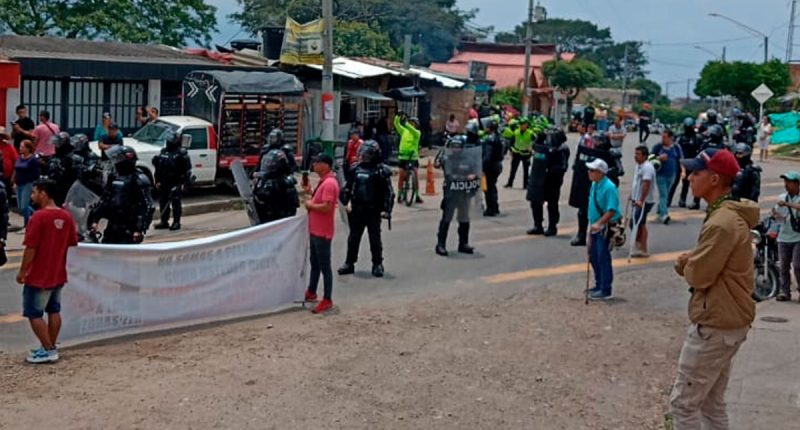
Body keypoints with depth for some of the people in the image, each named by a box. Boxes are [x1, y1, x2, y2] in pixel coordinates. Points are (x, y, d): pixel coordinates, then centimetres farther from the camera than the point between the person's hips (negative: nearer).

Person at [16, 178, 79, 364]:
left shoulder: (39, 217, -19)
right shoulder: (66, 216, 2)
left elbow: (31, 248, -19)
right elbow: (72, 244, 10)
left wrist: (22, 271, -8)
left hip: (38, 276, -7)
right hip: (58, 274, 7)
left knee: (34, 314, 2)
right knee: (54, 311, 16)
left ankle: (48, 350, 3)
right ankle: (51, 347, 23)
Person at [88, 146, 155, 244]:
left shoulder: (139, 180, -11)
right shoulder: (113, 177, 13)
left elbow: (148, 207, -17)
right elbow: (104, 200, 21)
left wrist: (140, 229, -23)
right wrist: (94, 219, 14)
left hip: (129, 230, -8)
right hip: (112, 227, 8)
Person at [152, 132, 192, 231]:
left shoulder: (182, 153, -5)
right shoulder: (163, 152, 12)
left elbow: (187, 169, -8)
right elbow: (158, 168, 15)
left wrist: (185, 183, -13)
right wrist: (158, 181, 9)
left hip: (176, 183, -6)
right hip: (164, 182, 6)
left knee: (175, 202, -4)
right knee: (163, 202, 9)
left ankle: (176, 222, 2)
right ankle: (164, 222, 18)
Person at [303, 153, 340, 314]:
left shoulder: (330, 183, -20)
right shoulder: (323, 181, 13)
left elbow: (326, 207, -28)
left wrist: (310, 205, -14)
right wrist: (311, 193, 5)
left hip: (322, 232, -10)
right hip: (315, 230, 11)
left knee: (324, 266, -4)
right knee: (314, 263, 21)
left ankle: (327, 300, 3)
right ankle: (311, 292, 34)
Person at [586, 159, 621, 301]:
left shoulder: (609, 187, -21)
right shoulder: (594, 184, 6)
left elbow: (612, 210, -27)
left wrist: (599, 223, -33)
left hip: (605, 228, -9)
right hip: (596, 226, 9)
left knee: (603, 258, -3)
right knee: (594, 257, 17)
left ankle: (605, 291, 6)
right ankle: (599, 285, 31)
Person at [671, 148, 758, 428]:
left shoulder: (722, 223, -23)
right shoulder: (730, 215, 11)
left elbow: (698, 276, -21)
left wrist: (686, 264, 0)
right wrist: (690, 262, -3)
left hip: (715, 326, -10)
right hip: (727, 321, 10)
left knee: (683, 403, -2)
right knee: (711, 403, 18)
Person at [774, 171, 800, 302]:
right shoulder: (782, 198, 11)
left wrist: (787, 204, -31)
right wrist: (776, 215, -7)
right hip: (784, 237, 4)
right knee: (784, 266, 5)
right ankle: (784, 291, 12)